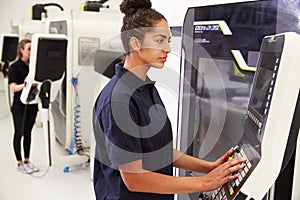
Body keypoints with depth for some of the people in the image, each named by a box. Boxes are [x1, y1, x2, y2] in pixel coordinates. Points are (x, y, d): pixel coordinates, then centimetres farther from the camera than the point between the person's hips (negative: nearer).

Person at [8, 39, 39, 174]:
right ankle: (20, 163, 13)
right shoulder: (15, 67, -8)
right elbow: (13, 88, -16)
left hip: (32, 103, 5)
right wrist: (24, 85, -33)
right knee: (19, 133, 3)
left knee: (28, 132, 13)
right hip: (19, 105, -5)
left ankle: (27, 161, 24)